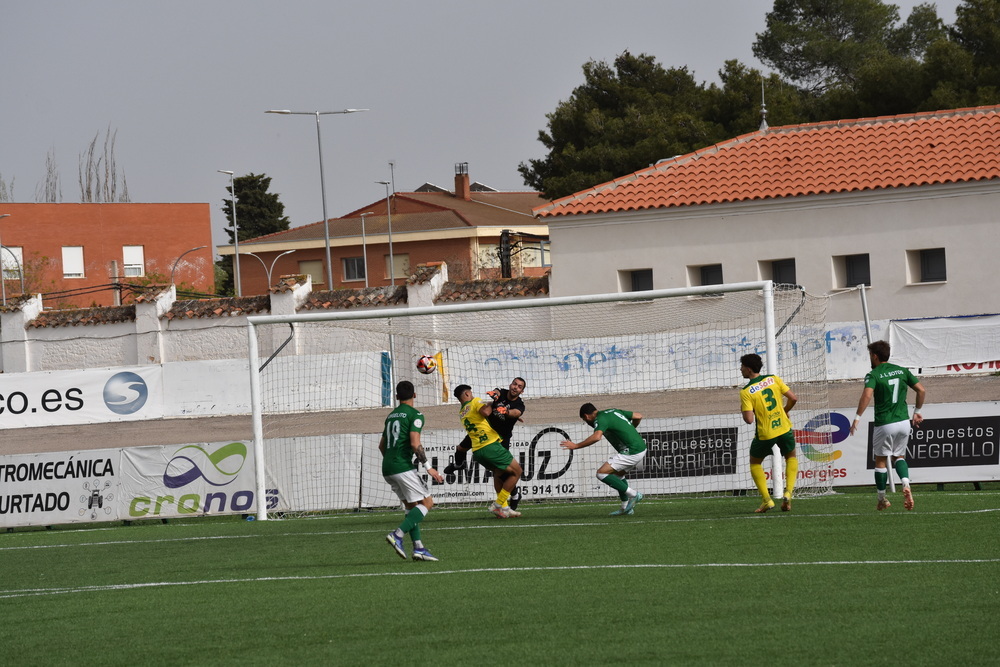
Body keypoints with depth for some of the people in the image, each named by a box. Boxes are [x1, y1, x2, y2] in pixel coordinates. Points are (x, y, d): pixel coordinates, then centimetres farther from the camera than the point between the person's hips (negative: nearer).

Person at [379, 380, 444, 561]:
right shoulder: (415, 415, -5)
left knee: (411, 506, 14)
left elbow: (381, 445, 25)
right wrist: (428, 467, -12)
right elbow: (415, 444, -16)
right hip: (403, 466, -8)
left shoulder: (391, 415, 19)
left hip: (387, 469, 8)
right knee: (427, 503, -2)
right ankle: (397, 535, -18)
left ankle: (418, 548, 5)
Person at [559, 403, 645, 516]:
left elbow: (596, 436, -30)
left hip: (631, 452, -10)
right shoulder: (614, 411, 17)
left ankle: (634, 495, -7)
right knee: (618, 474, 26)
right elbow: (638, 416, 23)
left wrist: (576, 446, -23)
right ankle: (626, 508, 24)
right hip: (641, 448, 10)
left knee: (602, 473, -9)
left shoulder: (600, 419, -10)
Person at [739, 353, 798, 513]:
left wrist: (743, 410, 4)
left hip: (765, 434, -3)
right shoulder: (774, 379, 0)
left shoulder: (746, 392, -12)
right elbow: (793, 398, -2)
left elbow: (749, 419, -18)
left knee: (755, 463, 21)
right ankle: (788, 493, 9)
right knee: (791, 457, 28)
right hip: (784, 427, 3)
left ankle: (767, 500, 9)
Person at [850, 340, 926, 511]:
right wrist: (917, 412, 18)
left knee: (881, 460, 11)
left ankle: (882, 500, 18)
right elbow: (922, 390, 7)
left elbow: (867, 395, -25)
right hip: (904, 421, 4)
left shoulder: (873, 375, -8)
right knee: (899, 456, 18)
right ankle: (906, 484, -11)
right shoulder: (902, 371, 8)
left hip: (884, 424, -4)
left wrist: (857, 418, -22)